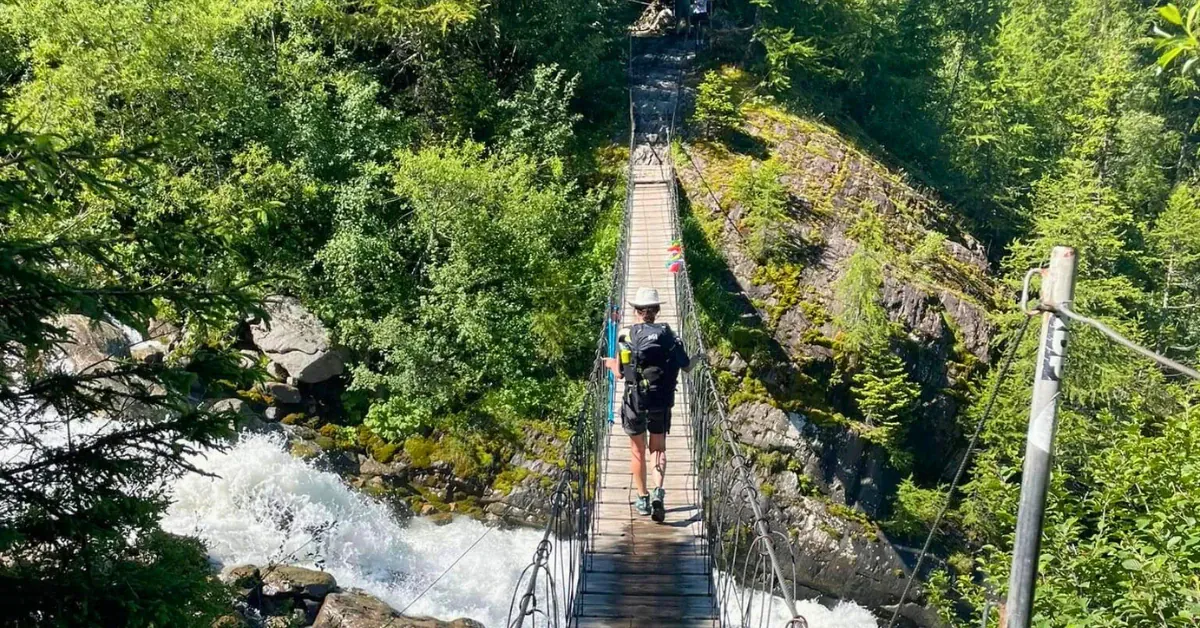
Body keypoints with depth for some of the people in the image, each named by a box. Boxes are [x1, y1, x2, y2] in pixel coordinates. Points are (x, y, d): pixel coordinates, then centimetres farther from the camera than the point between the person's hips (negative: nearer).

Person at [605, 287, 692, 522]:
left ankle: (642, 498, 20)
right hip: (661, 401, 1)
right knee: (659, 448, 14)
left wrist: (611, 363, 19)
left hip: (634, 400, -1)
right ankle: (658, 491, -7)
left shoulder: (626, 335, -5)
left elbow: (620, 374, -3)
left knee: (637, 450, 14)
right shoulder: (668, 334, -2)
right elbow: (687, 366, 3)